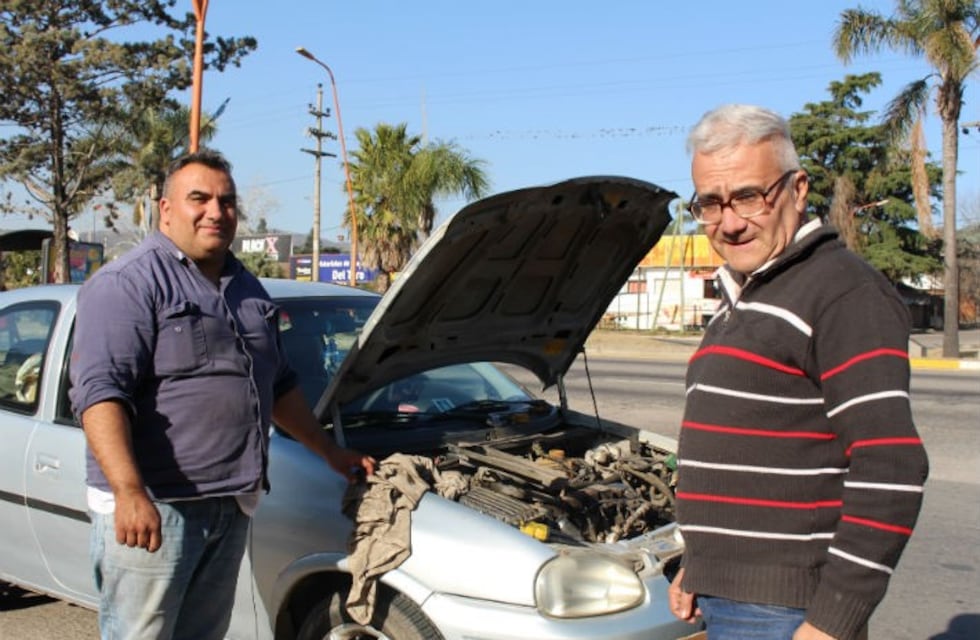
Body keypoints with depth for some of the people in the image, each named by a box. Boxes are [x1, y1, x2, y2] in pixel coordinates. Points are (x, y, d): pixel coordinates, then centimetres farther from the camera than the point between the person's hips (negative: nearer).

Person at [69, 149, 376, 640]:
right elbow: (99, 391, -20)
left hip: (231, 505, 8)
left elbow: (279, 384, 26)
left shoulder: (248, 289, 17)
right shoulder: (128, 285, -10)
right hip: (153, 506, -8)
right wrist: (129, 492, -31)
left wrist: (332, 453, 24)